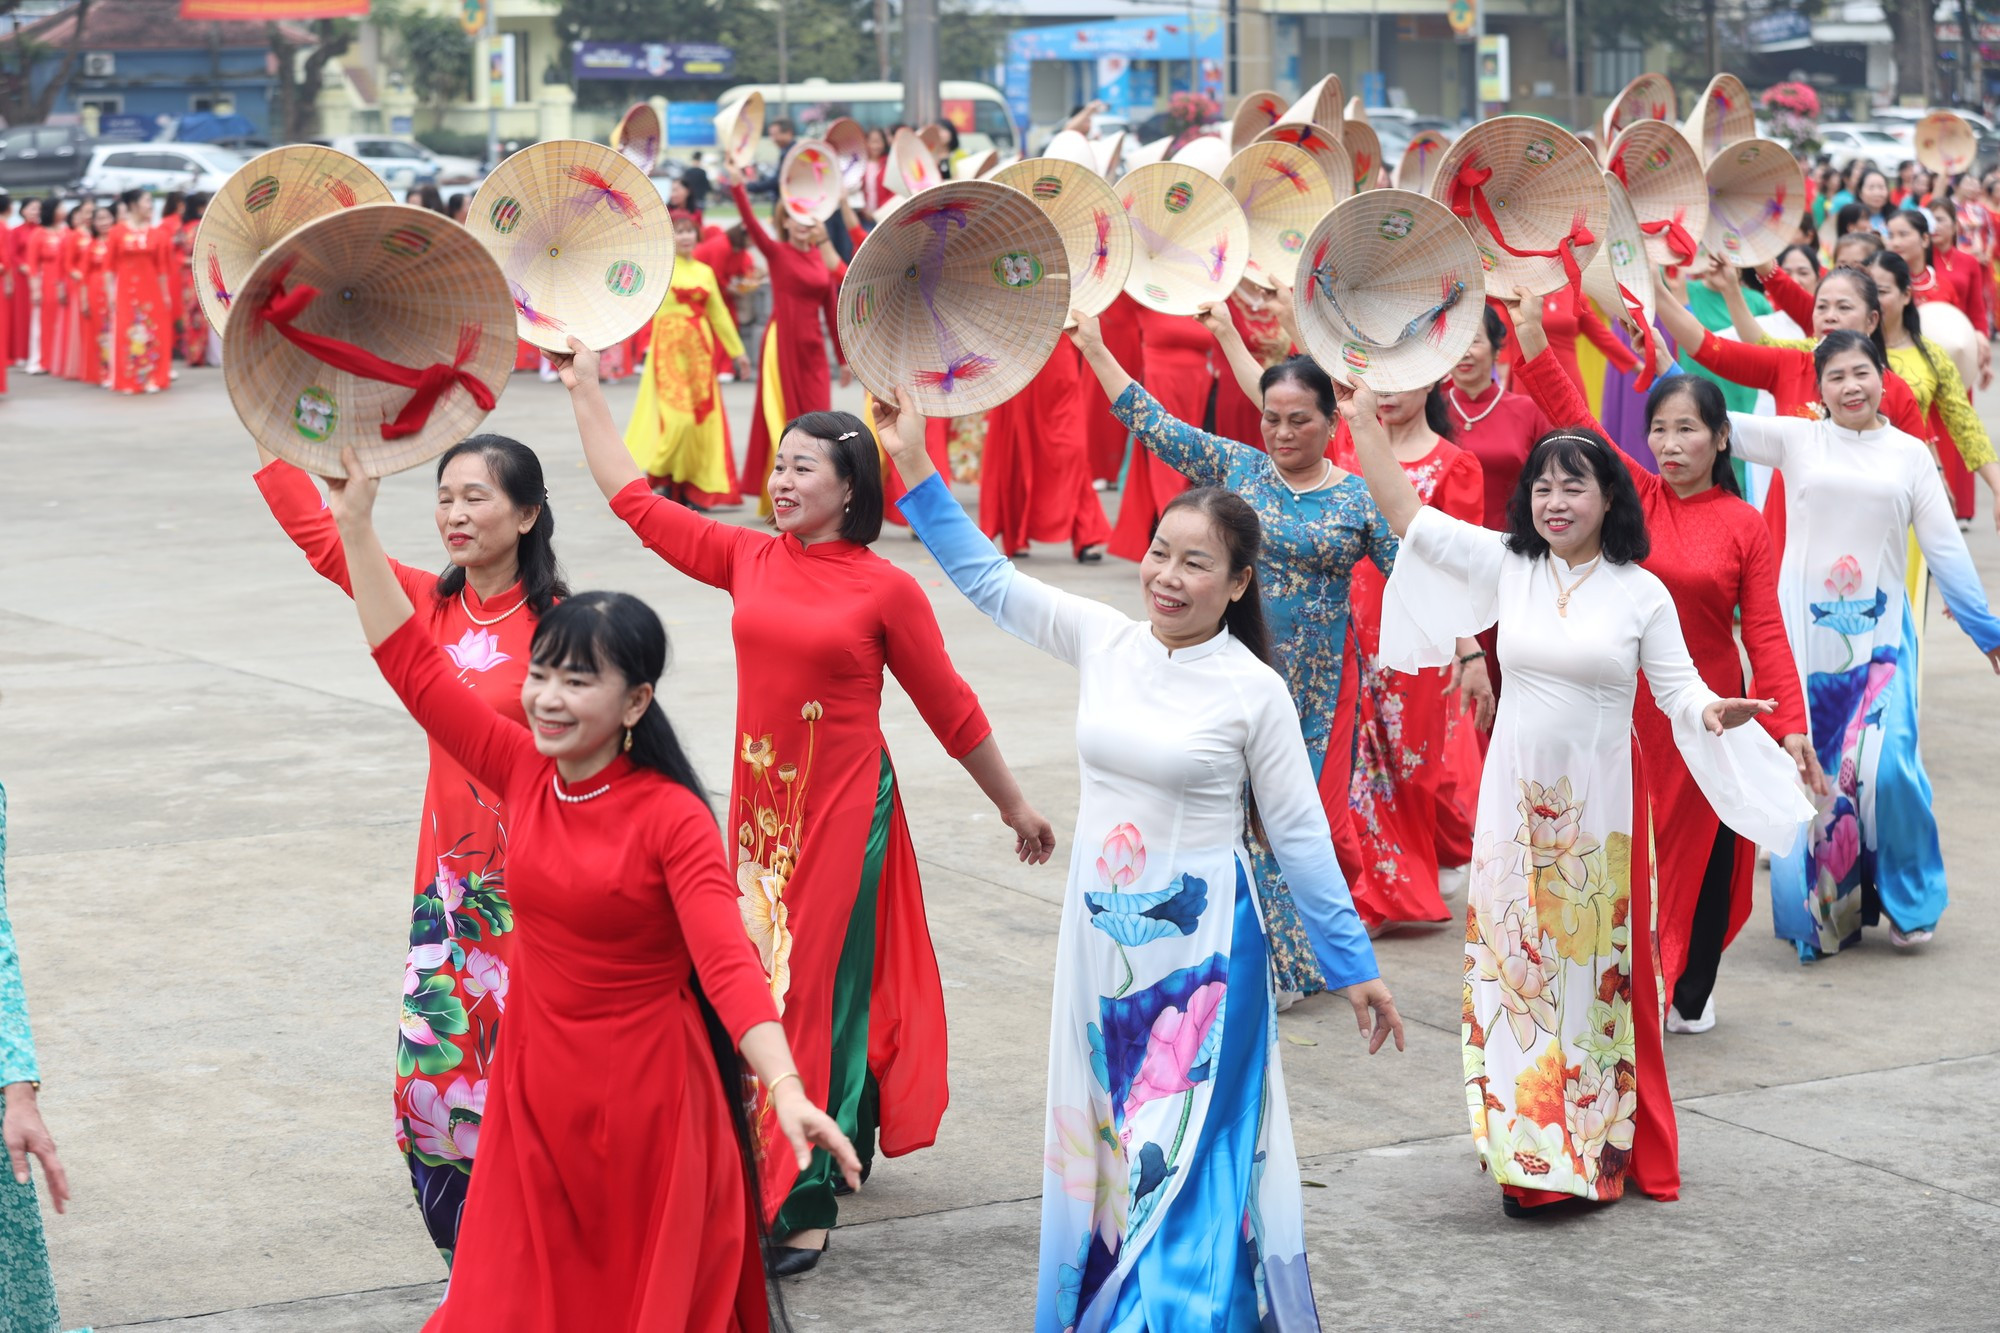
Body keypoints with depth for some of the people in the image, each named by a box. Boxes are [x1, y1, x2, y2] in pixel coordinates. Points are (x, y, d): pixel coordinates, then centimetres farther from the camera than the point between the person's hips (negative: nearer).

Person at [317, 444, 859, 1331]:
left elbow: (728, 961, -27)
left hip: (647, 1097, -5)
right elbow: (414, 666, -1)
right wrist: (357, 525, -3)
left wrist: (786, 1089, -41)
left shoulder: (670, 818, -17)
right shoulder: (525, 775, -2)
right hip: (538, 1083, 5)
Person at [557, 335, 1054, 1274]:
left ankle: (805, 1205, 6)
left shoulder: (885, 590, -8)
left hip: (843, 813, -4)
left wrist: (1014, 807, 7)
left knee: (821, 992, -1)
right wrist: (586, 390, 13)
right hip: (759, 809, 4)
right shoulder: (748, 561, 4)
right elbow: (635, 500, 11)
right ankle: (765, 1178, 26)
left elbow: (950, 709, 0)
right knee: (758, 985, 11)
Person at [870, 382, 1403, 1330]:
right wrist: (915, 469, 1)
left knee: (1183, 1152, -4)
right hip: (1099, 934, 5)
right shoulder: (1102, 640, 0)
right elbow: (985, 577, 7)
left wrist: (1354, 966, -2)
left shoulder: (1253, 692, -11)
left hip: (1202, 950, -5)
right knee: (1105, 1138, 14)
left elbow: (1300, 836, -5)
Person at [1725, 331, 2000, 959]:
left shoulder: (1910, 454, 5)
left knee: (1888, 766, -11)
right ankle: (1818, 907, 17)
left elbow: (1945, 549, 7)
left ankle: (1907, 901, 11)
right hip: (1806, 630, 0)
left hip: (1881, 635, 0)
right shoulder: (1795, 440, 3)